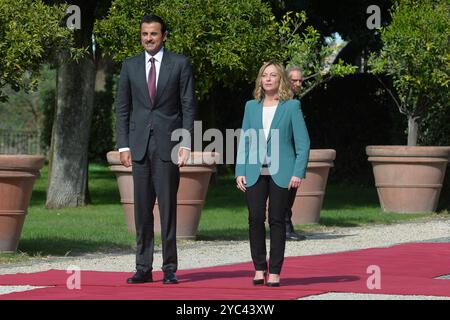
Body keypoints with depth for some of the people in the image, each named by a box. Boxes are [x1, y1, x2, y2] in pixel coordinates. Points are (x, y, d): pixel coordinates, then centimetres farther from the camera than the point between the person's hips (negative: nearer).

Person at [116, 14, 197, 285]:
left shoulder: (180, 64, 3)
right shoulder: (130, 66, 10)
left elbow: (189, 107, 1)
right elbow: (123, 108, 11)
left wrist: (186, 144, -6)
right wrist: (123, 145, 3)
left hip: (168, 143, -3)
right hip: (140, 145, 3)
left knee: (168, 207, -2)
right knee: (142, 208, 3)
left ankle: (170, 268, 2)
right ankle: (144, 268, 6)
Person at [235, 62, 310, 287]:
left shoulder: (291, 106, 3)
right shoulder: (251, 107, 12)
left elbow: (303, 143, 1)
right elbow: (244, 140, 13)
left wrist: (298, 173, -8)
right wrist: (240, 171, 4)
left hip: (281, 174, -2)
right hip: (255, 173, 3)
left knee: (276, 220, -2)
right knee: (255, 219, -4)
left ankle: (275, 271, 3)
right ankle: (259, 268, 7)